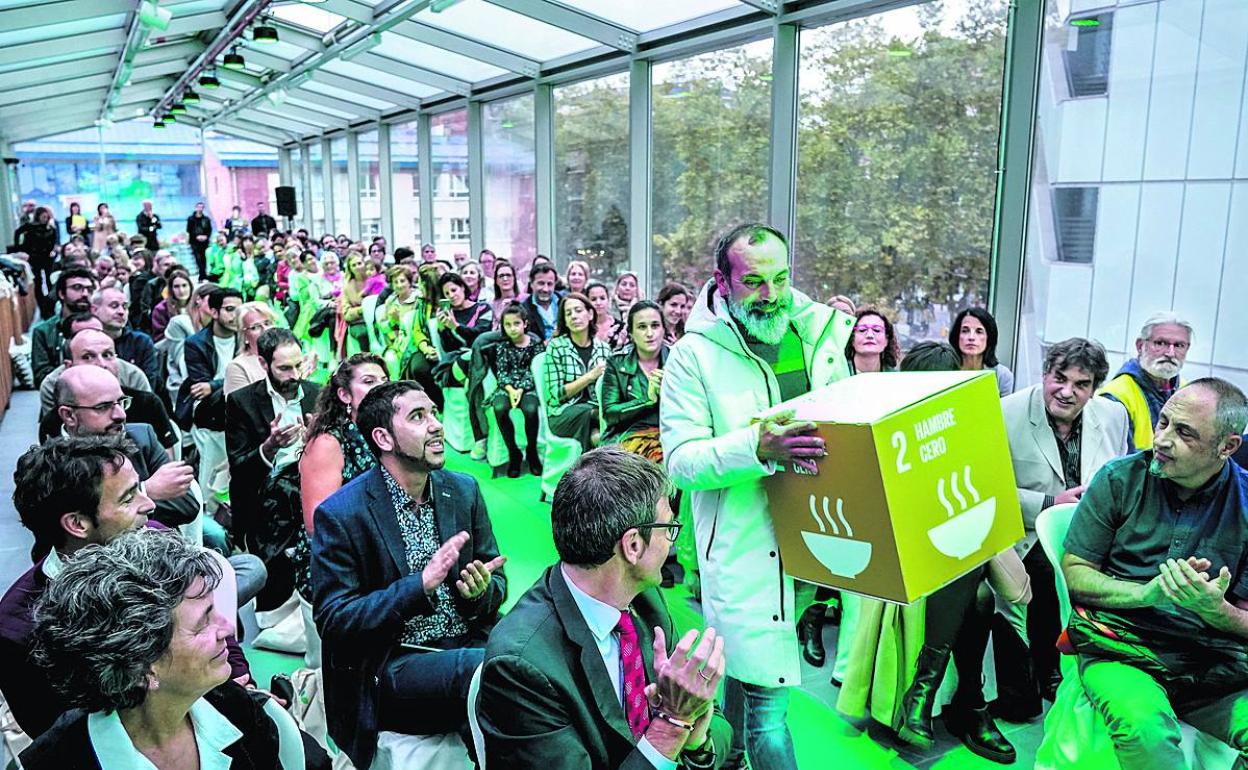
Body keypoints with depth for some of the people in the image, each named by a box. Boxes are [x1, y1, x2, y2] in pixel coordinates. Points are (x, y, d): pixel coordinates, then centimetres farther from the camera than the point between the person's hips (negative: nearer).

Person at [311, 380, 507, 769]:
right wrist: (421, 584, -22)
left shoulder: (464, 490, 6)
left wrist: (482, 592, -13)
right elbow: (332, 621, -10)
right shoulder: (340, 514, -8)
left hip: (470, 645, 5)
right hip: (389, 666, -4)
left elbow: (497, 580, 12)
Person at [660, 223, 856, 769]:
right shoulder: (695, 354, -8)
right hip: (742, 547, -5)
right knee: (767, 698, -3)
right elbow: (680, 459, -14)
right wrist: (758, 447, -28)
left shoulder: (820, 335, 6)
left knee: (745, 668, 21)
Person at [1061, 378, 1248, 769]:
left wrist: (1215, 609, -15)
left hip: (1213, 663, 3)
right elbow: (1073, 574, 2)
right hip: (1120, 649, -3)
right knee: (1145, 728, -36)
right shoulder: (1120, 478, 1)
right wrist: (1146, 593, -14)